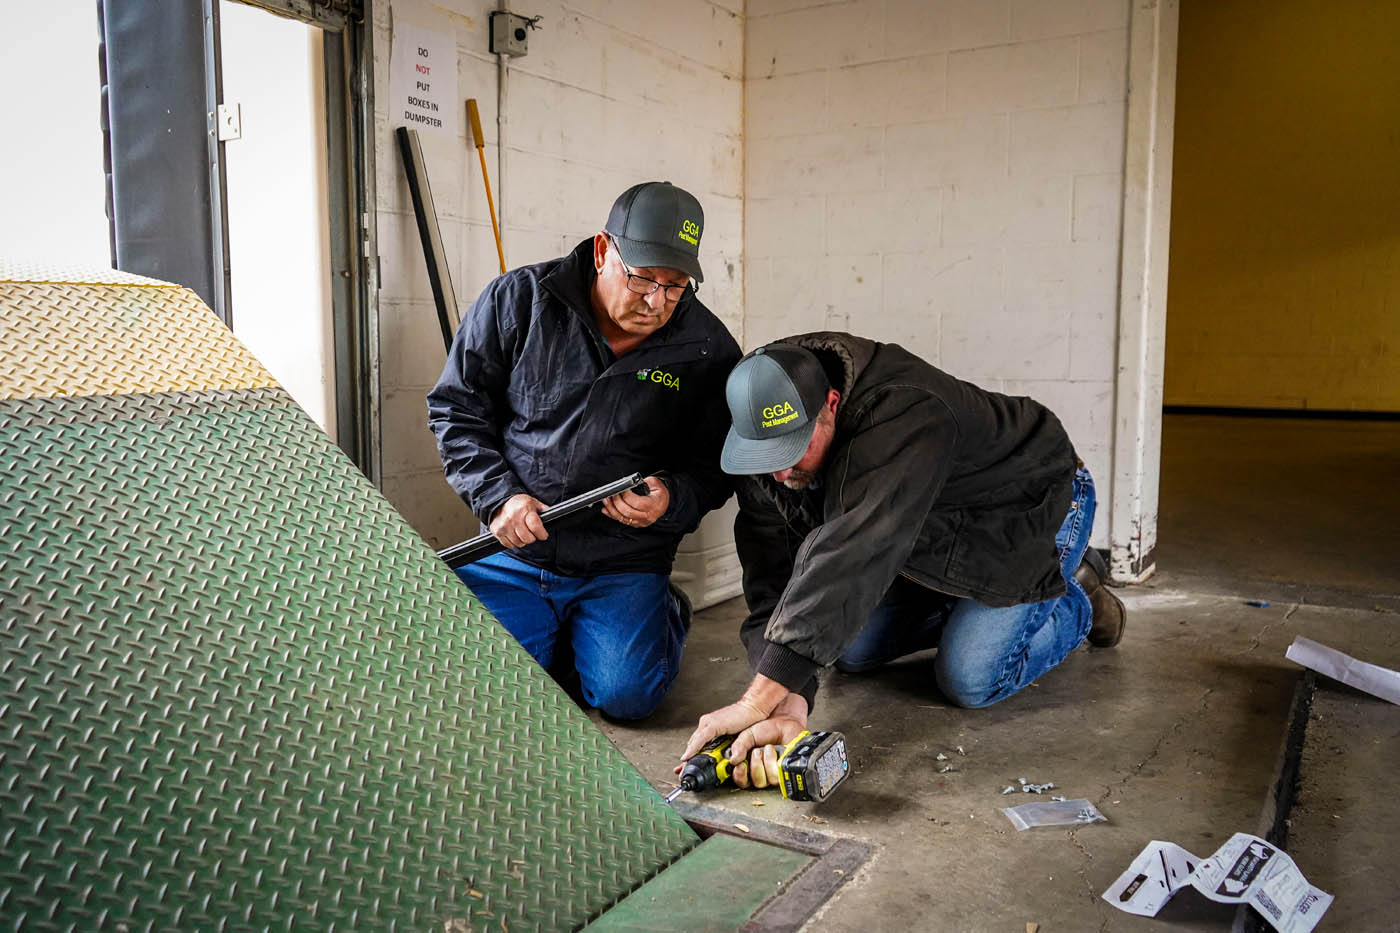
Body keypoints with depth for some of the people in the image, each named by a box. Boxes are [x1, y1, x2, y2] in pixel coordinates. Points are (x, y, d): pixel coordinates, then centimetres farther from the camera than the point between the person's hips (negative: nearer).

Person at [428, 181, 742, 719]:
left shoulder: (709, 352, -5)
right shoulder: (518, 301, -6)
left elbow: (712, 469, 5)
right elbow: (456, 407, 1)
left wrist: (670, 500, -18)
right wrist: (498, 497, -12)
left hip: (622, 567, -1)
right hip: (509, 552, 1)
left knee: (625, 695, -17)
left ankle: (664, 617, 18)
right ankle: (550, 633, 22)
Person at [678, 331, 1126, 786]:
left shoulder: (905, 413, -44)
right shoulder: (766, 449, -22)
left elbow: (852, 557, -54)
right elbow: (772, 579, -26)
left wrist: (757, 701, -58)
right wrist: (788, 703, -43)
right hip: (936, 533, 7)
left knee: (970, 680, -16)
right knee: (849, 651, 4)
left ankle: (1077, 599, 12)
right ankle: (968, 603, 24)